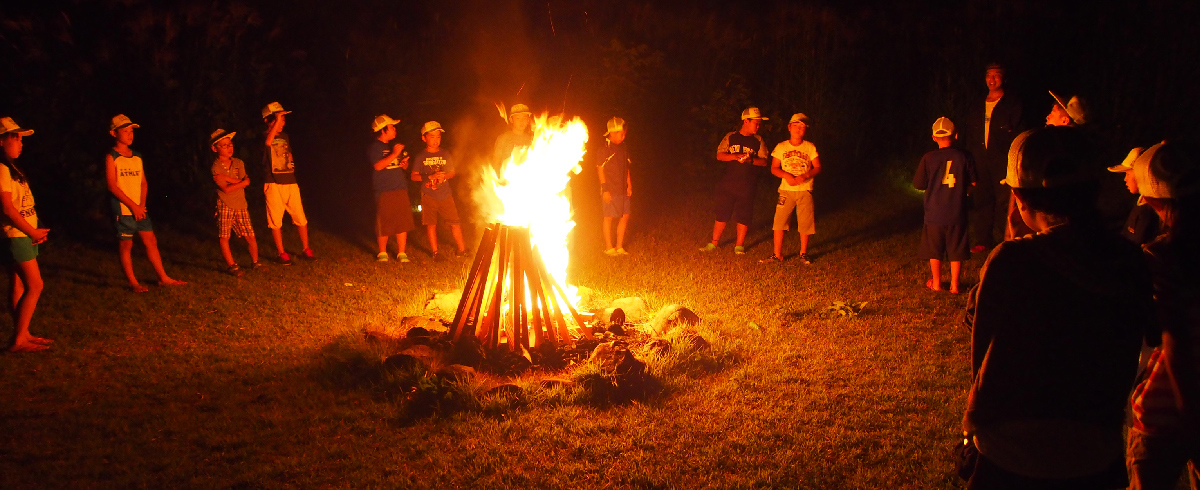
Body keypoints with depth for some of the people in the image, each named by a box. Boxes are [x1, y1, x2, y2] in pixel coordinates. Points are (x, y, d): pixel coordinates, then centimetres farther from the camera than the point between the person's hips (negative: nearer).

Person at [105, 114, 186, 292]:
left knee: (151, 241, 7)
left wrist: (141, 205, -3)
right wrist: (133, 206, -14)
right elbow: (112, 186, -12)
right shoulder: (111, 157, -6)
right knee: (126, 245, 1)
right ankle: (133, 283, 9)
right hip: (123, 210, -5)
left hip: (140, 209, 5)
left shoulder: (137, 157, 11)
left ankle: (163, 278, 13)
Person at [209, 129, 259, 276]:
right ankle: (231, 265, 12)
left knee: (250, 237, 3)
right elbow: (226, 189, -15)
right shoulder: (216, 167, -8)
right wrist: (242, 182, -7)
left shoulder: (239, 163, 8)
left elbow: (245, 181, -4)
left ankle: (255, 262, 20)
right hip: (225, 206, -4)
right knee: (224, 237, -1)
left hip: (241, 205, 4)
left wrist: (228, 178, -14)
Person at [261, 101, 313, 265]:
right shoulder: (264, 138, -6)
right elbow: (268, 142, -31)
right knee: (276, 221, 2)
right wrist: (277, 119, -30)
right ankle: (282, 253, 12)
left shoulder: (285, 136, 13)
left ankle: (306, 249, 17)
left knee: (300, 218, 4)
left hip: (291, 182, 5)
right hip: (273, 184, -5)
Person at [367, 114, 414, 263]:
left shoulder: (394, 145, 17)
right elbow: (378, 166, -17)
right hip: (384, 191, -6)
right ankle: (382, 252, 16)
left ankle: (401, 253, 11)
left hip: (400, 189, 6)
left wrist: (405, 164, 3)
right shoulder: (374, 147, -4)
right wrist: (394, 154, -20)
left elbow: (403, 164, 27)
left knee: (403, 222, 3)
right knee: (384, 224, -1)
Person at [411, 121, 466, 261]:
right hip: (428, 195, -1)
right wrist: (430, 177, -13)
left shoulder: (446, 154, 8)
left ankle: (462, 249, 9)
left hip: (445, 194, 1)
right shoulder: (420, 157, 1)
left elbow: (452, 172, 14)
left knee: (454, 222, -3)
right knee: (431, 224, 1)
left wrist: (444, 176, -9)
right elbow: (414, 176, 1)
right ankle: (435, 252, 12)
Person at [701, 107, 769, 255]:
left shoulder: (758, 140, 5)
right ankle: (713, 243, 11)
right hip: (728, 182, 0)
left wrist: (750, 160, -17)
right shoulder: (730, 137, 5)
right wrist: (736, 156, -18)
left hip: (747, 185, 0)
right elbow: (719, 155, -1)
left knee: (743, 216, 2)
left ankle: (739, 245, 12)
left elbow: (764, 162, 2)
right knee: (722, 213, 3)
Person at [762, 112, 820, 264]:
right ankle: (777, 254, 3)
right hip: (786, 190, 0)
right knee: (779, 221, -5)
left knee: (805, 223, 1)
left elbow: (817, 168, 1)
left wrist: (805, 176, -17)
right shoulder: (781, 147, 3)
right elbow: (774, 168, 3)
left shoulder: (810, 147, 2)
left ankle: (803, 253, 18)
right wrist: (786, 175, -16)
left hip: (805, 190, 0)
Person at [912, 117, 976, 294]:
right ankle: (954, 284, 15)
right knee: (956, 251, 11)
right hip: (957, 213, 1)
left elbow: (918, 184, -3)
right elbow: (973, 183, 2)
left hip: (934, 213, 0)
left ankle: (936, 282, 23)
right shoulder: (964, 157, -6)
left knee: (934, 250, 14)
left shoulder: (928, 158, -9)